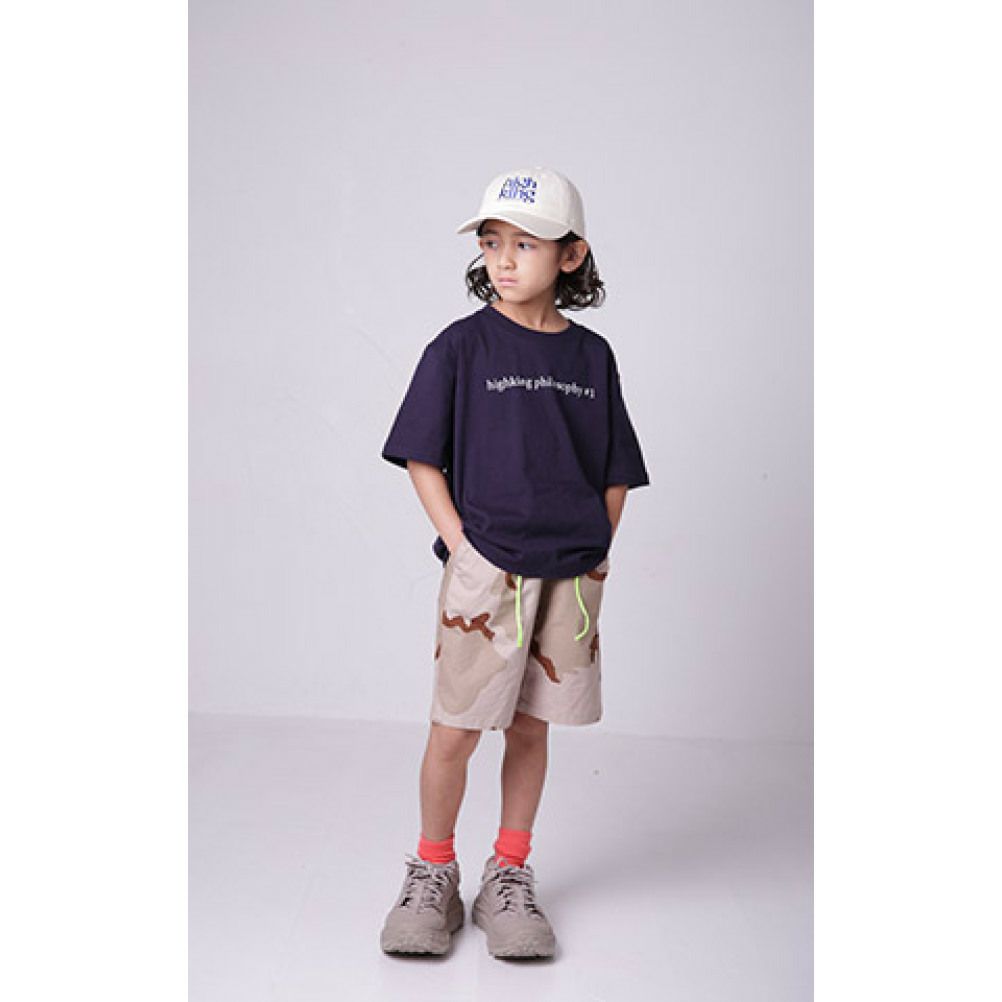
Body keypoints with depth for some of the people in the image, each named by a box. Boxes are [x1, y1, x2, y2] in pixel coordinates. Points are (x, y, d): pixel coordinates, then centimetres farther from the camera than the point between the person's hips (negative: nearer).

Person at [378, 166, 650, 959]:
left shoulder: (592, 356, 5)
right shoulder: (461, 347, -3)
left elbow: (616, 472, 12)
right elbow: (423, 458, -2)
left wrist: (597, 552, 2)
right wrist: (462, 548, -9)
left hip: (571, 573, 3)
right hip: (484, 569, -2)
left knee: (531, 727, 11)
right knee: (456, 729, 2)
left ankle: (509, 877, 26)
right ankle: (433, 873, 22)